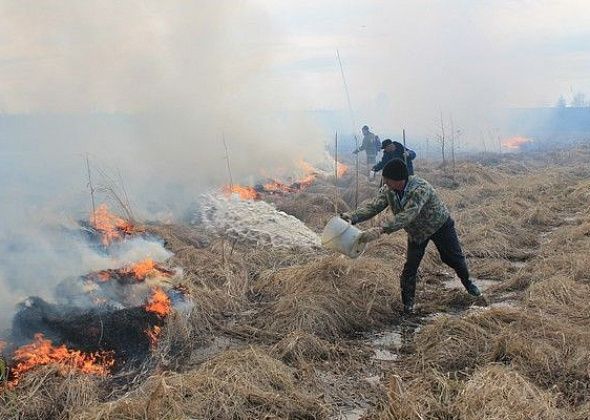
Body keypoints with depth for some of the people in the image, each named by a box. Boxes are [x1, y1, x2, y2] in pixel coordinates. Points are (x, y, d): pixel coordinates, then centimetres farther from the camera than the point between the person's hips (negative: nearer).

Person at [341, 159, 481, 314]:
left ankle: (468, 283, 41)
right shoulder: (387, 190, -22)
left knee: (454, 258, 12)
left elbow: (407, 215, -54)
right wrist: (353, 217, -47)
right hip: (416, 231, 4)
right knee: (410, 267, -6)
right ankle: (408, 305, 7)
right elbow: (373, 207, -27)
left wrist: (380, 230, -64)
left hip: (440, 226, -4)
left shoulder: (420, 189, -43)